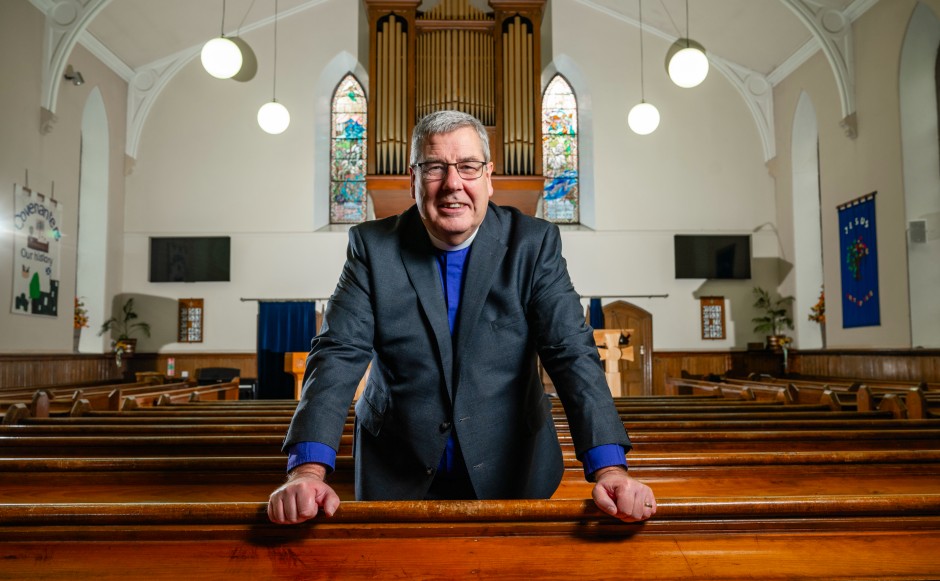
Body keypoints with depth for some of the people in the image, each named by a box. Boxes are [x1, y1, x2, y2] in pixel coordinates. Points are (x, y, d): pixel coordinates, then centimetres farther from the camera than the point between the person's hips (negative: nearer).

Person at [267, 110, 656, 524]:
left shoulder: (533, 244, -9)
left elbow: (572, 352, -15)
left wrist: (609, 467, -28)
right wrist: (308, 469, -28)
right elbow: (338, 353, -15)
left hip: (510, 475, 0)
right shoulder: (372, 246, -8)